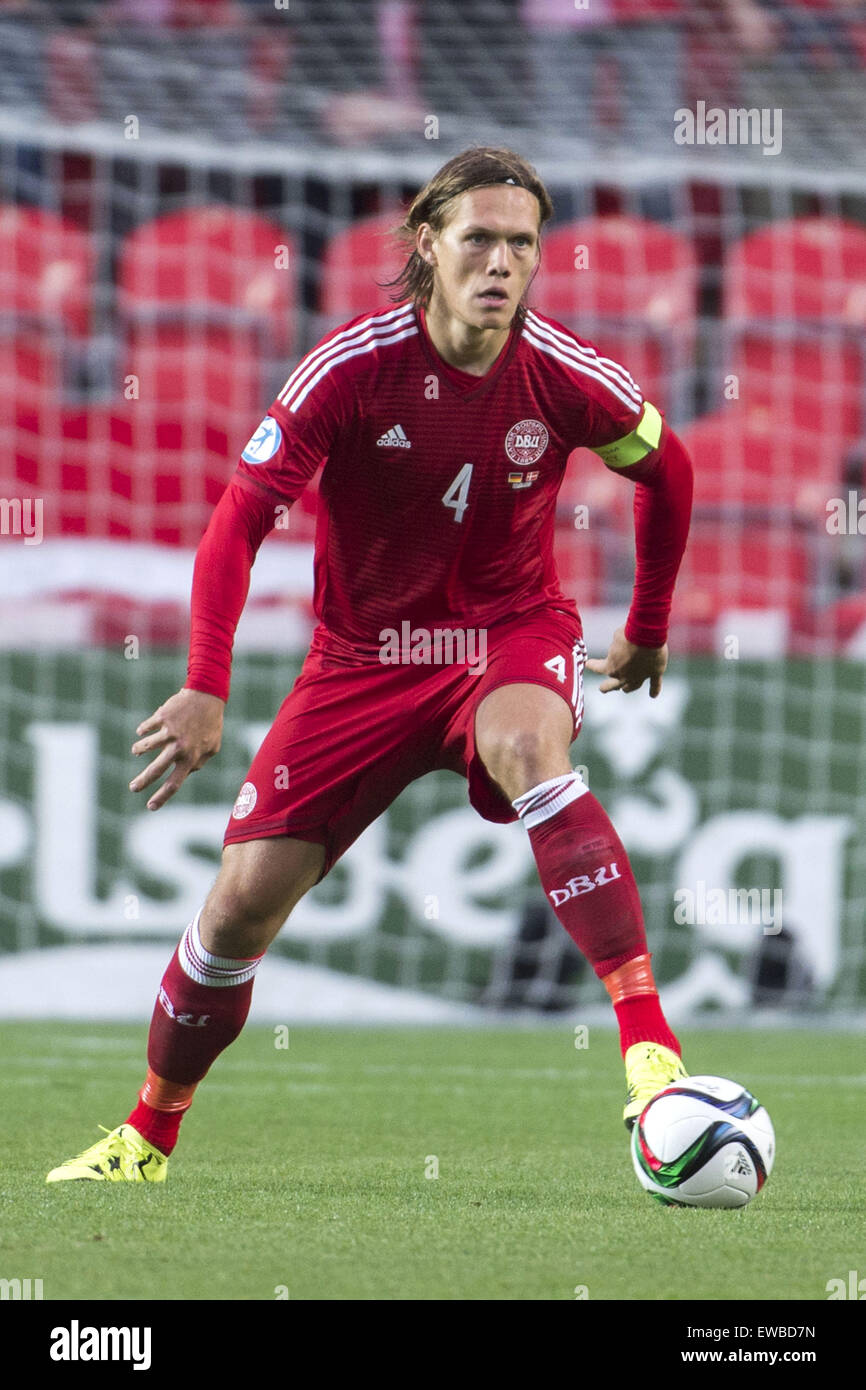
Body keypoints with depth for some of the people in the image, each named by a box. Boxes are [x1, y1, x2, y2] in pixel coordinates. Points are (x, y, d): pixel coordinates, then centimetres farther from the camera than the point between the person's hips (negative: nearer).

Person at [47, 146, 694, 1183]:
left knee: (525, 741, -38)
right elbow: (242, 514, -16)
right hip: (364, 656, 1)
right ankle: (149, 1136, 23)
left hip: (510, 635, -1)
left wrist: (648, 627, 17)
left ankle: (647, 1038, -41)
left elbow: (664, 467, 9)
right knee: (245, 898, -1)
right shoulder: (355, 363, -17)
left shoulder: (567, 376, -13)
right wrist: (206, 686, -26)